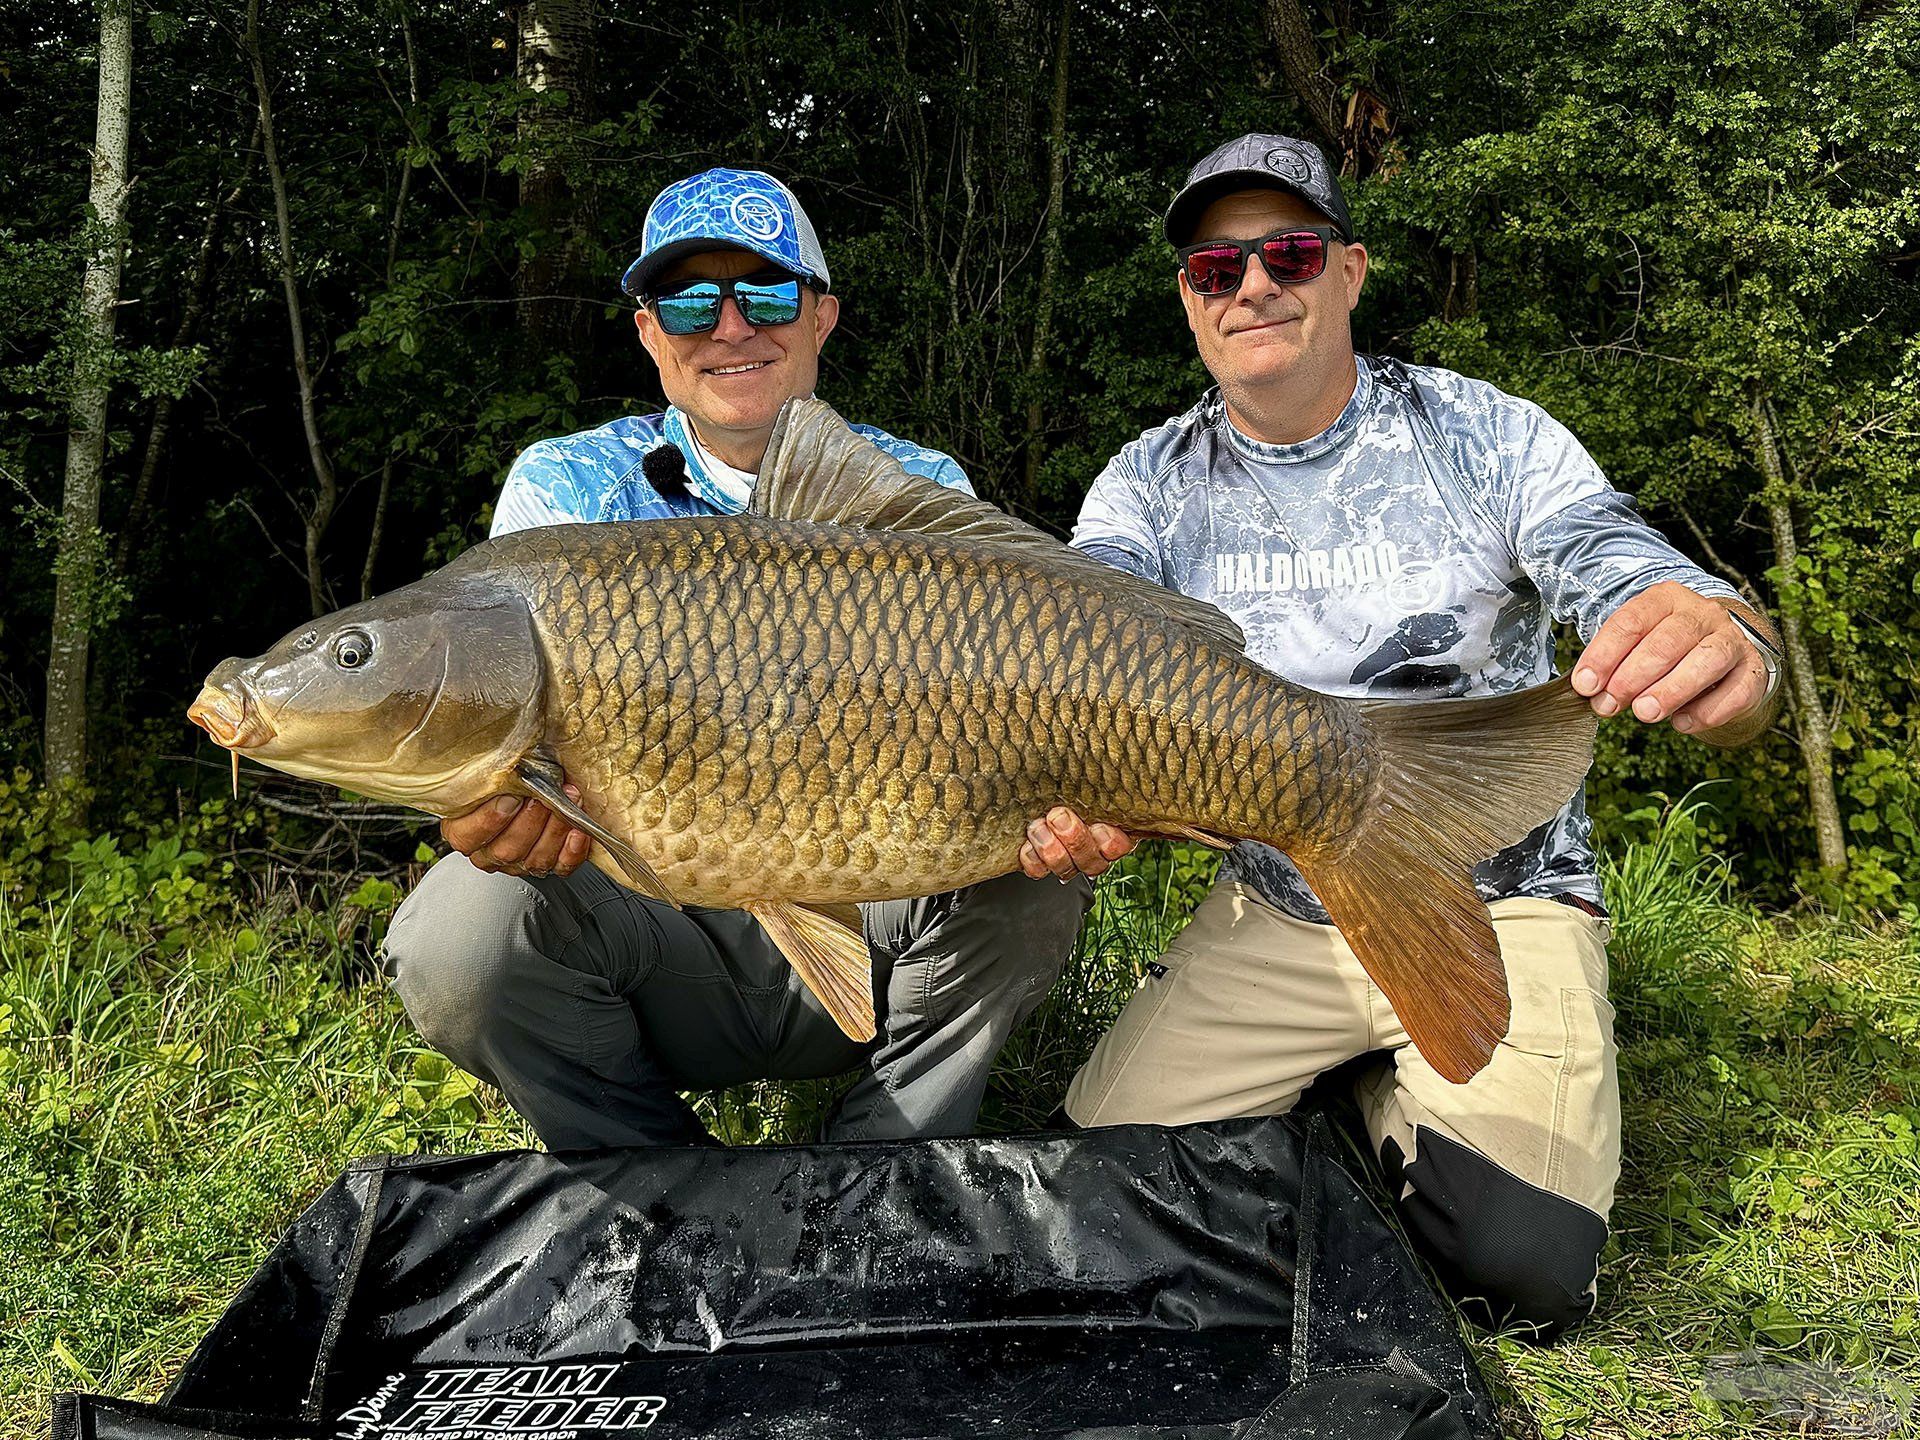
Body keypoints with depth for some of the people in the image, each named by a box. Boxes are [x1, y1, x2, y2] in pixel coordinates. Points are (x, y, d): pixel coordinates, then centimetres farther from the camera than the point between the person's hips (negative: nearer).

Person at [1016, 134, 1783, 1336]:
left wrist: (1728, 651, -43)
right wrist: (1072, 802, -42)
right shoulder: (1151, 486, -3)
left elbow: (1650, 590, -16)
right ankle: (1324, 1077, 20)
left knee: (1522, 1268, -19)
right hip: (1277, 913, 2)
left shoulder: (1480, 437, -8)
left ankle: (1399, 1110, 15)